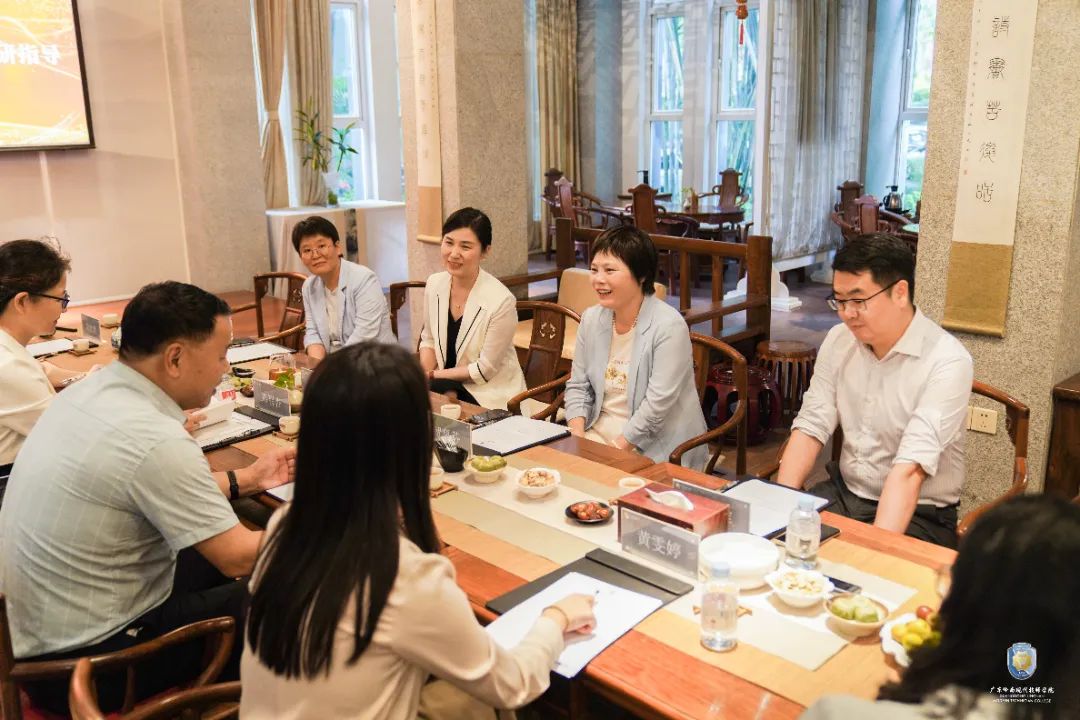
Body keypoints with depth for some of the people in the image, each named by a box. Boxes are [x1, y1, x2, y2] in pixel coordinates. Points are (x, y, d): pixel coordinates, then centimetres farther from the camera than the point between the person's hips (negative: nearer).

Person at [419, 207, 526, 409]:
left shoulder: (501, 301, -23)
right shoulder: (434, 284, -4)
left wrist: (433, 375, -10)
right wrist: (424, 377, -9)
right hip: (447, 384, 5)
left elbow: (484, 370, -16)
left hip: (491, 396, -5)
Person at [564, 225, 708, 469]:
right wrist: (577, 436, -5)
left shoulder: (669, 326, -16)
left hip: (653, 447, -6)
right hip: (598, 433, 6)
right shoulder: (591, 319, 5)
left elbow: (657, 404, -20)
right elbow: (578, 386, 9)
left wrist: (617, 449, -19)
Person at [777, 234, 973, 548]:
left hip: (918, 514, -5)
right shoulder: (838, 340, 1)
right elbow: (810, 426, -2)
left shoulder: (947, 361, -18)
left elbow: (910, 469, -27)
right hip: (844, 494, 5)